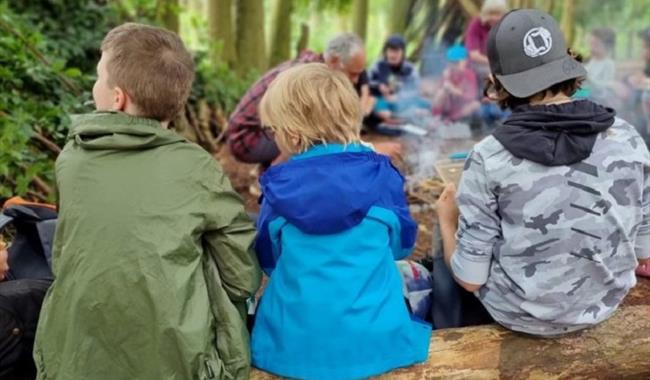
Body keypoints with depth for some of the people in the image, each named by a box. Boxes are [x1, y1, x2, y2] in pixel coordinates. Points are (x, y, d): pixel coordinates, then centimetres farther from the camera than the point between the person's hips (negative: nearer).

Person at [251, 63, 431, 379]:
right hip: (375, 340, 0)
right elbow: (402, 244, 9)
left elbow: (267, 261, 7)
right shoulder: (381, 175, -7)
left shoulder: (279, 187, -8)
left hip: (294, 345, 1)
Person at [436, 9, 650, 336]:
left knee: (449, 242, 27)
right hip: (604, 305, 4)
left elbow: (469, 279, -17)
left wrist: (447, 221, 2)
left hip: (521, 314, -4)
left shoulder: (490, 157, -23)